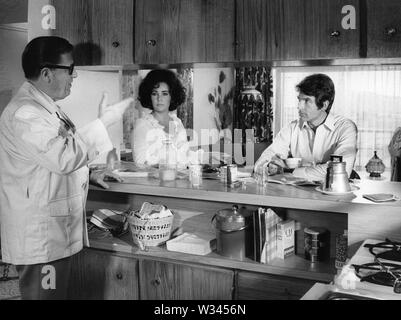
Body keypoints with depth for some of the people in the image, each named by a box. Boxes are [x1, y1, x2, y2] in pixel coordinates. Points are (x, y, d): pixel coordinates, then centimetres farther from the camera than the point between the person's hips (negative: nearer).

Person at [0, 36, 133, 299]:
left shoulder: (44, 107, 15)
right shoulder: (25, 114, -21)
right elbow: (63, 157, -30)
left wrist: (89, 173, 14)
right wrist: (103, 122, -23)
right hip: (39, 238, -10)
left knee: (58, 292, 19)